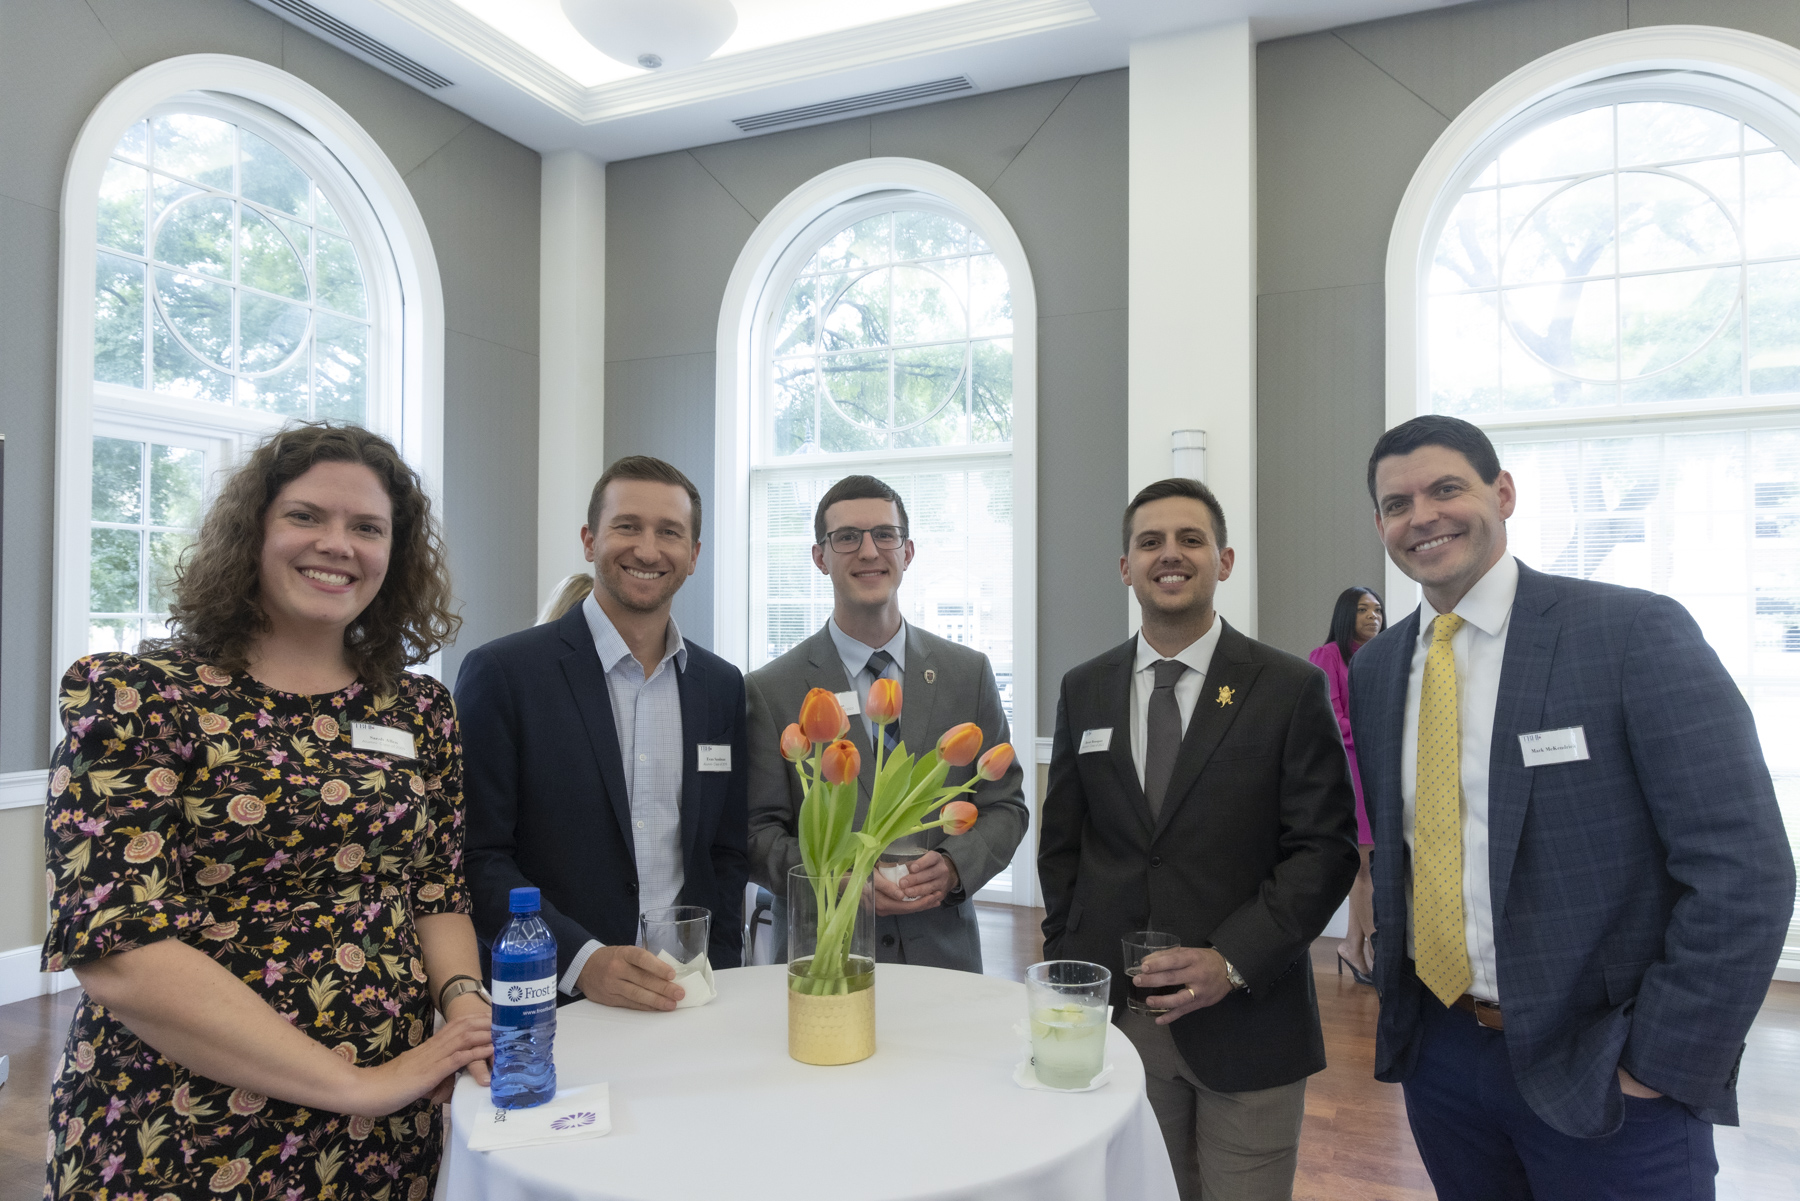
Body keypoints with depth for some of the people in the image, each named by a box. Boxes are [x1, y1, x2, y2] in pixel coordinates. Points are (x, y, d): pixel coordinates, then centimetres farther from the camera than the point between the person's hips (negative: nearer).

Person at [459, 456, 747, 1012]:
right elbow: (477, 858, -8)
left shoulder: (721, 685, 7)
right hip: (552, 1005, -2)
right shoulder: (501, 673, -6)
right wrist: (582, 960, -17)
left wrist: (716, 981, 3)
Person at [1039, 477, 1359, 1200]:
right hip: (1113, 1018, 3)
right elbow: (1061, 844, 10)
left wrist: (1233, 962, -16)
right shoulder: (1084, 691, 6)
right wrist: (1067, 974, 3)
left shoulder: (1290, 689, -4)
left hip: (1247, 1023, -2)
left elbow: (1324, 848, -6)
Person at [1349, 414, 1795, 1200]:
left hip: (1599, 1069, -5)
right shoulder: (1375, 669, 3)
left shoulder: (1635, 632, -13)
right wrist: (1394, 998, 4)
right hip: (1436, 1051, 5)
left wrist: (1660, 1068, -14)